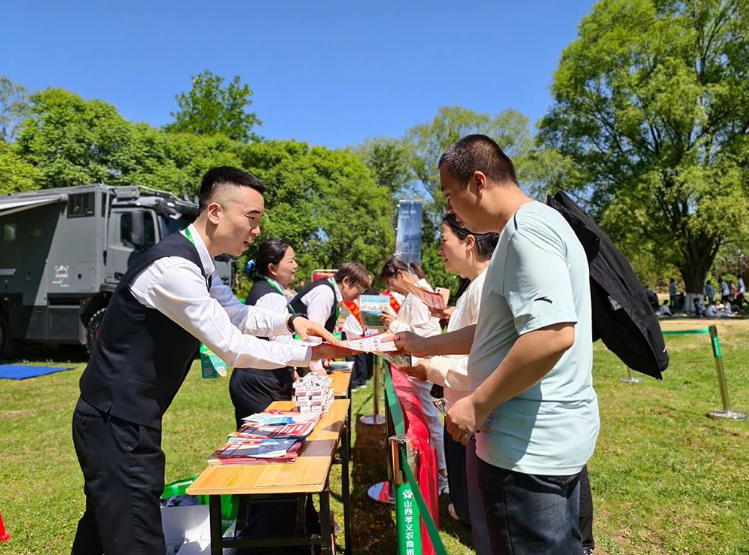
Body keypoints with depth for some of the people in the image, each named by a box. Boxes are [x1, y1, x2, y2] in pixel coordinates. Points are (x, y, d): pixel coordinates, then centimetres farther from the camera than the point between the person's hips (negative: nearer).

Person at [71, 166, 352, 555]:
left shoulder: (196, 262, 6)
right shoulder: (174, 267, -26)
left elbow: (239, 316, 17)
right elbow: (233, 349, -25)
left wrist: (290, 322, -1)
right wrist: (309, 354, -16)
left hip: (119, 419, 10)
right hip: (118, 424, -10)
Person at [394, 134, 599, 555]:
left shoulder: (526, 229, -17)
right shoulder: (533, 226, 16)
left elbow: (553, 334, -30)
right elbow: (504, 331, 21)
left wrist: (477, 404, -20)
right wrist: (427, 345, 21)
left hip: (529, 448, -10)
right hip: (548, 439, 10)